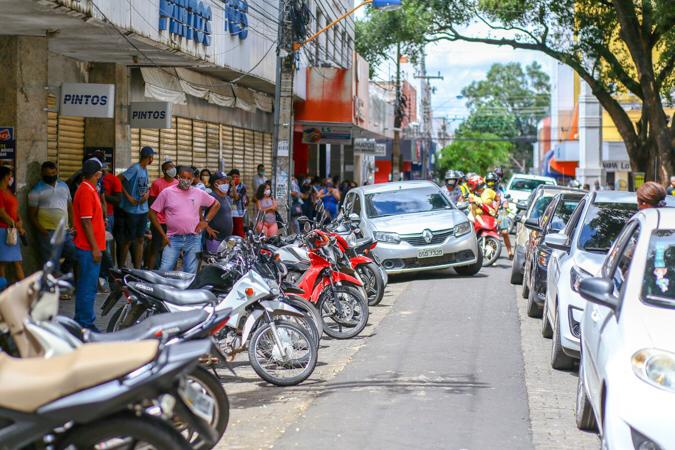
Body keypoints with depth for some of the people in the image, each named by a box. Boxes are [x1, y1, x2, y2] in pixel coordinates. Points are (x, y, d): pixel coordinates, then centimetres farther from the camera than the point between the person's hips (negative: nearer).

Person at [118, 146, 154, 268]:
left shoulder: (145, 169, 11)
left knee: (140, 240, 9)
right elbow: (118, 180, -17)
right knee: (128, 240, 1)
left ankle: (137, 269, 15)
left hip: (143, 210, 8)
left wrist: (147, 194, -1)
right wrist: (128, 197, -17)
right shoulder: (135, 168, -14)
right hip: (132, 211, -8)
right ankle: (121, 268, 11)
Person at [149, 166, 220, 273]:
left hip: (193, 239, 2)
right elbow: (152, 213, 2)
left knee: (191, 273, 5)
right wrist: (163, 235, -1)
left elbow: (216, 204, 20)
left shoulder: (199, 193, 7)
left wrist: (206, 221, 7)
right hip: (173, 239, -2)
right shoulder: (167, 193, 0)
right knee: (164, 271, -11)